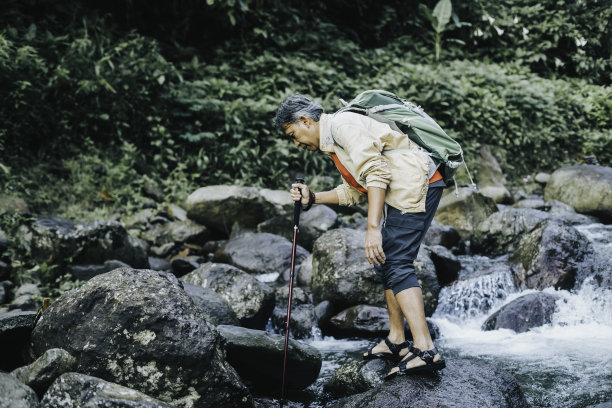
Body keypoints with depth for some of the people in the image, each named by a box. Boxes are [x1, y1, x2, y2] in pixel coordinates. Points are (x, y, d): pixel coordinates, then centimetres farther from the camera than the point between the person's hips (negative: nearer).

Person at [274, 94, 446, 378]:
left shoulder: (343, 125, -11)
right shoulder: (332, 142, 22)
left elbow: (377, 174, -21)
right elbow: (353, 192, 26)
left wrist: (373, 228, -25)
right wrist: (312, 198, 16)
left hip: (415, 185, -11)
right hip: (402, 195, 11)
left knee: (396, 264, -17)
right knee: (384, 262, 15)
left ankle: (425, 349, -24)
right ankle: (396, 341, 19)